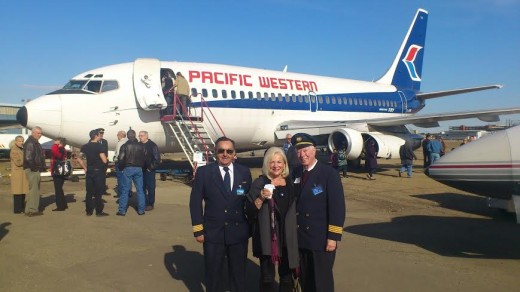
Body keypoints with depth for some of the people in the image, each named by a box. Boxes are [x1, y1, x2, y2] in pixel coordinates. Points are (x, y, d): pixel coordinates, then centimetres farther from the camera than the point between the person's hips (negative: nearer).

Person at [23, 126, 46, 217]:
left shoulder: (36, 142, 19)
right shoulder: (30, 143, -13)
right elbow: (28, 157, -22)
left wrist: (42, 168, 16)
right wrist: (34, 167, -18)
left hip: (36, 170, 10)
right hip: (32, 170, -10)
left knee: (36, 189, 14)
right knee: (34, 189, -8)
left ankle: (31, 209, 21)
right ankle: (32, 210, -4)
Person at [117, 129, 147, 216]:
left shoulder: (124, 146, -4)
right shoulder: (141, 146, 2)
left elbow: (120, 159, -6)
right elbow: (145, 157, 3)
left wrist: (122, 167, 9)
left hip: (128, 169, -2)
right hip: (139, 169, 2)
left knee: (125, 190, 4)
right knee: (140, 190, 7)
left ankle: (122, 210, 5)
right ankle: (141, 210, 9)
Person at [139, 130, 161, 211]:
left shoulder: (152, 145, -7)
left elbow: (157, 158, -9)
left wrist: (151, 168, -12)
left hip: (149, 170, -5)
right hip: (140, 170, 5)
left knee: (150, 188, 1)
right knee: (142, 187, 10)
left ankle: (150, 204, 9)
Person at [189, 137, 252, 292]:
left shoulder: (244, 172, 2)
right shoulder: (204, 172, -4)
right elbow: (195, 201, -3)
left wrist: (250, 226, 3)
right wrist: (198, 230, -6)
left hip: (239, 232, 2)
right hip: (213, 232, -1)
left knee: (238, 274, 16)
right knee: (213, 275, 13)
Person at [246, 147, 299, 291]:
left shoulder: (291, 183, 6)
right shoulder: (259, 183, -5)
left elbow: (295, 209, 14)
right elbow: (250, 212, -8)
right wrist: (261, 198, -24)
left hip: (288, 235, 3)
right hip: (267, 236, -3)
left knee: (287, 275, 13)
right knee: (267, 277, 5)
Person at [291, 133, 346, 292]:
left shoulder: (329, 174, -10)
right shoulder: (295, 173, 6)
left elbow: (337, 207, -13)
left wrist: (333, 237, -16)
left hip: (321, 240, -5)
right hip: (300, 239, 5)